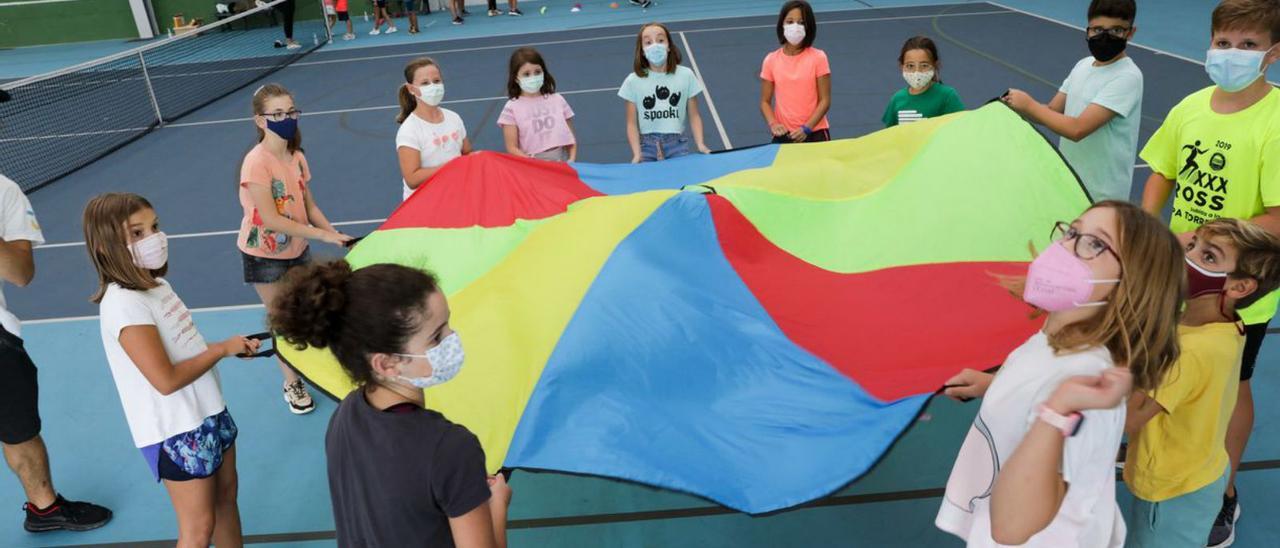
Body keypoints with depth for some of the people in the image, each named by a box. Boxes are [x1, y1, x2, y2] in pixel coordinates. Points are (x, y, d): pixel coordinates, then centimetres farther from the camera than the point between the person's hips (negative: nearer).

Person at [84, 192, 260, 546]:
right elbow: (167, 380, -28)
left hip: (208, 411, 9)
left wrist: (231, 347, -2)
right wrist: (221, 349, -17)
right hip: (176, 432, -8)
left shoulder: (157, 285, 4)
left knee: (226, 494, 22)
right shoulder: (125, 305, -24)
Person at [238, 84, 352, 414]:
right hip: (264, 254, -6)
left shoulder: (297, 156, -3)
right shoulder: (256, 161, -24)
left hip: (298, 249, 6)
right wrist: (322, 235, -28)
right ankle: (291, 383, 26)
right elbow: (271, 219, -27)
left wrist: (335, 233, -13)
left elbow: (309, 206, 1)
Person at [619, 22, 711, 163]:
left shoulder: (685, 75, 0)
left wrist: (700, 144, -7)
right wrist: (637, 153, -10)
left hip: (677, 143, 1)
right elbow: (632, 123, 1)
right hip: (647, 145, 0)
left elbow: (693, 116, 7)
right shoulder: (633, 81, -2)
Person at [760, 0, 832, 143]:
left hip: (815, 133, -1)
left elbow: (825, 101, -6)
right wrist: (773, 124, -14)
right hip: (784, 134, 1)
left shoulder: (818, 57, -5)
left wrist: (806, 128, -16)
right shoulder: (771, 60, 1)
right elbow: (765, 101, 3)